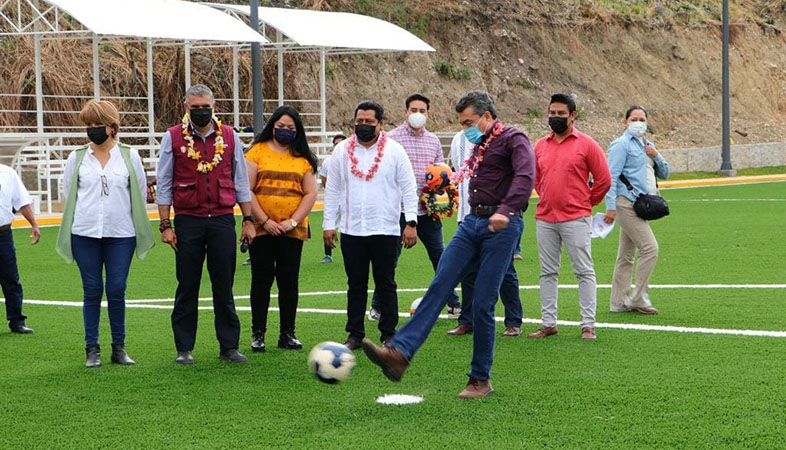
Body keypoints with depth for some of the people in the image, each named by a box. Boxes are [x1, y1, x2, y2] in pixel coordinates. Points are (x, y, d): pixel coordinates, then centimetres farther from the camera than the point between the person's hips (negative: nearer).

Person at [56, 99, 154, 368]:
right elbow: (69, 194, 14)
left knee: (117, 291, -2)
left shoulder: (129, 157, 6)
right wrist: (86, 217, 12)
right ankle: (92, 349, 9)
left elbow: (141, 193, 11)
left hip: (121, 234, -1)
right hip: (85, 234, 1)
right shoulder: (76, 158, 8)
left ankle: (119, 348, 10)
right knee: (92, 291, 3)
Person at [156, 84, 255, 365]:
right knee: (187, 287, 3)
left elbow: (240, 181, 13)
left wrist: (248, 219, 8)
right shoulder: (173, 138, 2)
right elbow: (164, 184, 3)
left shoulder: (229, 137, 7)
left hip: (223, 219, 1)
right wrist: (165, 225, -1)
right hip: (188, 221, -1)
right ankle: (184, 349, 11)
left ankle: (229, 346, 11)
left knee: (224, 286, 5)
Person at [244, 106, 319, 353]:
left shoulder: (303, 158, 9)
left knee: (289, 281, 5)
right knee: (262, 280, 2)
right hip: (262, 229, -2)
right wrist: (264, 221, -10)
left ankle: (287, 334, 13)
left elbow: (310, 194, 5)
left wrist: (293, 221, -7)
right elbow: (246, 190, -4)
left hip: (292, 229, 2)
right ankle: (257, 334, 8)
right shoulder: (257, 151, 2)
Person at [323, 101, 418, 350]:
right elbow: (332, 190, 10)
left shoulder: (395, 150, 1)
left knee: (386, 284, 3)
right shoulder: (342, 151, 7)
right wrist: (329, 224, 6)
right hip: (352, 230, 2)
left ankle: (389, 334, 11)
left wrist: (411, 222, -7)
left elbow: (408, 189, 0)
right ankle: (355, 334, 15)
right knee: (356, 284, 7)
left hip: (386, 230, -2)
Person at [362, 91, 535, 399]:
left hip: (501, 226, -8)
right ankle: (399, 353, -19)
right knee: (439, 286, -7)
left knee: (482, 303, -6)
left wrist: (506, 210, -38)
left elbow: (525, 177, -24)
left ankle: (481, 380, 6)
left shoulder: (513, 139, -6)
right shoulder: (479, 145, 20)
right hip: (472, 223, 8)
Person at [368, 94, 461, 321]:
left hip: (427, 210, 4)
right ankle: (377, 306, 14)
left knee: (440, 256, 7)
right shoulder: (392, 138, -3)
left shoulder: (433, 140, 12)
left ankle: (453, 303, 15)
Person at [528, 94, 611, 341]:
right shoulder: (541, 145, 11)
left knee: (584, 272, -3)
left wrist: (586, 203, 5)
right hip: (545, 219, 5)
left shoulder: (586, 144, -3)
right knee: (548, 273, 8)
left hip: (575, 219, -5)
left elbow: (603, 180, -1)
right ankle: (549, 323, 15)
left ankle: (588, 325, 0)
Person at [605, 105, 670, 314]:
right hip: (627, 203, -9)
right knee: (650, 248, -15)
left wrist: (656, 156, 2)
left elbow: (664, 174, 22)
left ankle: (619, 302, 15)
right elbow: (612, 176, -13)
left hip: (639, 205, 9)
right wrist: (611, 206, -21)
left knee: (626, 256, 11)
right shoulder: (621, 145, -7)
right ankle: (639, 298, -9)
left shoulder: (647, 145, 20)